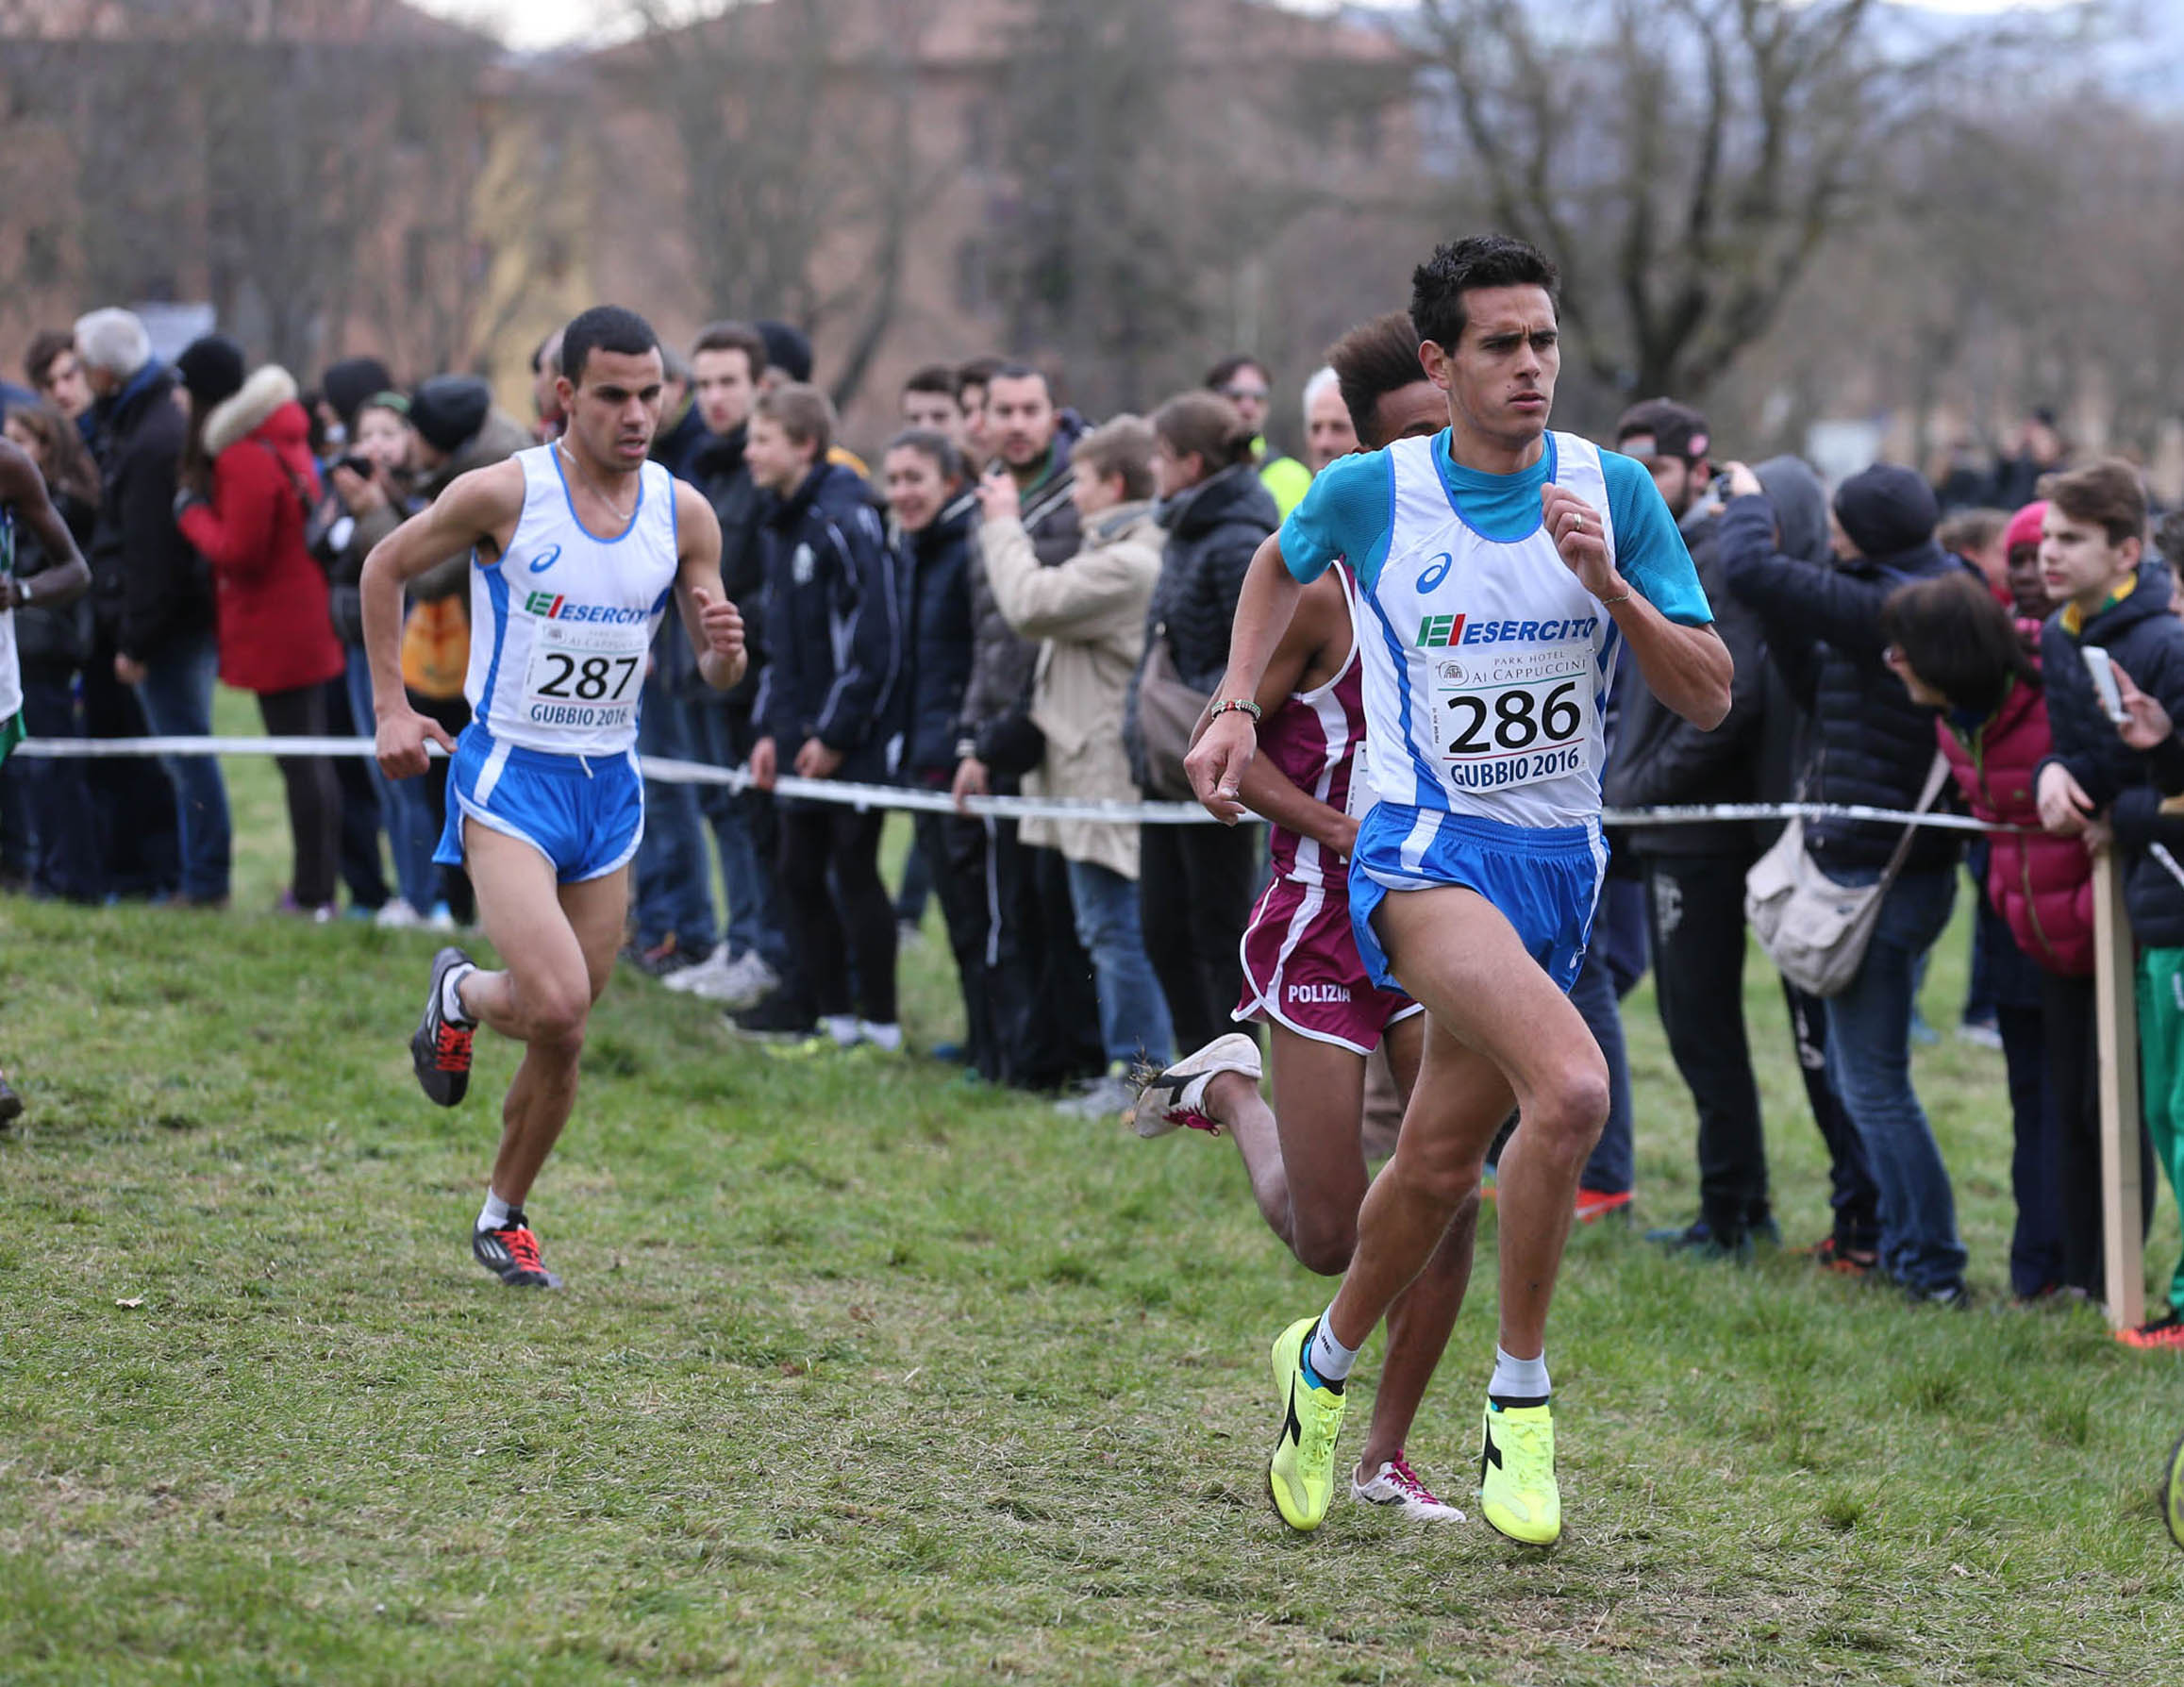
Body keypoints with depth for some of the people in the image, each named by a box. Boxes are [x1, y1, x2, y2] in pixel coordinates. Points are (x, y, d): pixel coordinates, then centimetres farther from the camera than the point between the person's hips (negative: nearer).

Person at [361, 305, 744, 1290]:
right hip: (511, 776, -4)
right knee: (557, 1006, -22)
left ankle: (504, 1216, 29)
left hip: (610, 785, 5)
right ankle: (459, 996, 13)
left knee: (566, 1036, 9)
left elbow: (717, 676, 8)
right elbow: (384, 568, 3)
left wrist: (724, 647, -16)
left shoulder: (683, 513, 0)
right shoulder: (504, 494, -12)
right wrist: (390, 708, 0)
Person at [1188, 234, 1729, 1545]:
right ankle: (1521, 1397, -13)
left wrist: (1605, 584, -16)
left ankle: (1325, 1363, 39)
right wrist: (1235, 708, 9)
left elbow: (1709, 697, -2)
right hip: (1426, 849, -4)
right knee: (1572, 1089, -28)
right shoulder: (1370, 494, -4)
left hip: (1558, 864, 4)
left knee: (1443, 1164, 11)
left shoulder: (1614, 491, -1)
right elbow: (1282, 563, 20)